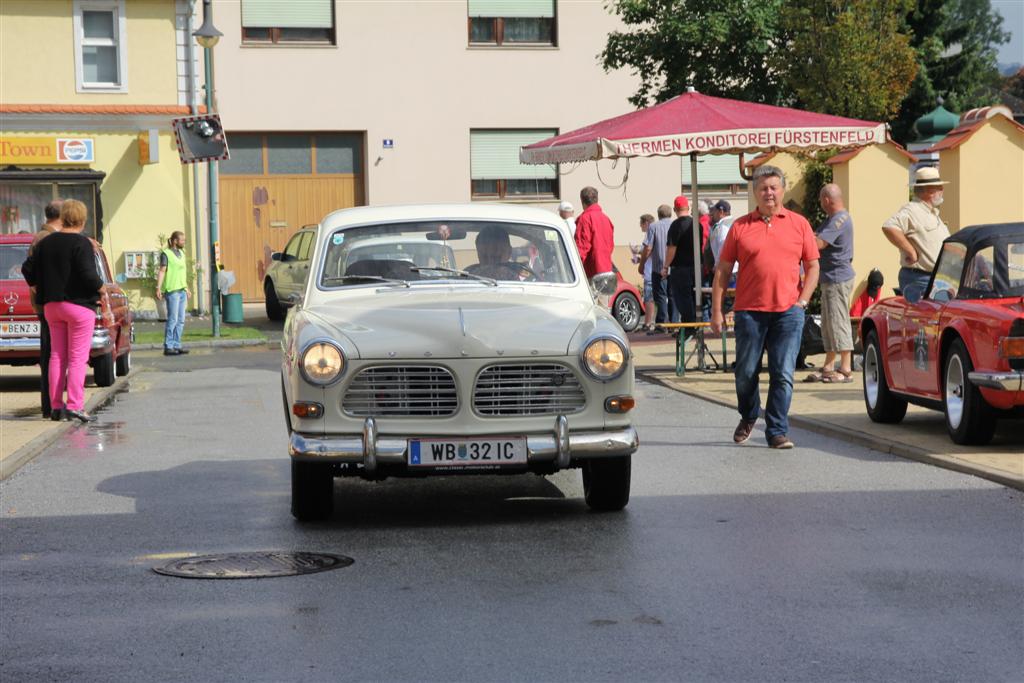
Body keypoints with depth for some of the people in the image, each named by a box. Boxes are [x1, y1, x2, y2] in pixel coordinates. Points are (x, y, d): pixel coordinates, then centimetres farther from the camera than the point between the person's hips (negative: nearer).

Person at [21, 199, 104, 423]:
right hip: (79, 305, -6)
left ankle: (56, 406, 9)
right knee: (78, 357, -4)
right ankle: (74, 406, -9)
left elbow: (28, 269, 8)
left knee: (57, 356, 10)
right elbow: (88, 274, -20)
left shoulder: (45, 243, 8)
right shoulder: (81, 243, -12)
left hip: (51, 305, 6)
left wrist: (38, 289, 22)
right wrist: (102, 288, -3)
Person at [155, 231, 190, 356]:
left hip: (182, 290, 8)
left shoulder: (181, 253, 17)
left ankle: (176, 346, 12)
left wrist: (187, 288, 24)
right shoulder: (166, 253, -6)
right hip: (172, 290, -8)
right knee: (172, 319, -8)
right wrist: (158, 288, -19)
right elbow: (162, 271, -11)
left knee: (181, 320, 7)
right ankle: (168, 347, -4)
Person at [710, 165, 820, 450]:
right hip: (750, 310, 0)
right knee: (746, 373, 8)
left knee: (783, 375, -2)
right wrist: (716, 311, 1)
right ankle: (748, 417, 33)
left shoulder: (799, 224, 8)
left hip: (788, 311, 0)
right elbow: (722, 271, 7)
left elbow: (812, 266, 12)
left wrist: (802, 300, -2)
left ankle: (777, 431, 5)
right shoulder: (740, 227, 6)